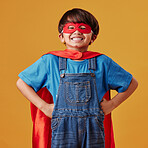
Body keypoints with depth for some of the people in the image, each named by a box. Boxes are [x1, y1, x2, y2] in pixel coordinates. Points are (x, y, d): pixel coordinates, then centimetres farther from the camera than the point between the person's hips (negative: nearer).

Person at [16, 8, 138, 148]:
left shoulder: (102, 62, 6)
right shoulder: (50, 61, 4)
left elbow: (131, 83, 18)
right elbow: (22, 83, 12)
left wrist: (111, 104, 7)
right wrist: (44, 106, 3)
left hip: (93, 131, 1)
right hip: (63, 130, -1)